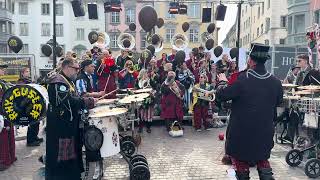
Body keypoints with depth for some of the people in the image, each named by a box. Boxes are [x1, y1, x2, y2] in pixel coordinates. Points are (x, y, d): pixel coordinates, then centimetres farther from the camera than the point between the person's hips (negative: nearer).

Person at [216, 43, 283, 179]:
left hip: (243, 132, -4)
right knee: (263, 160, 22)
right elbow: (278, 101, 10)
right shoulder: (276, 82, -9)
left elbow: (220, 96, -12)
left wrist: (222, 82, 5)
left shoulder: (242, 81, -23)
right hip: (265, 132, 4)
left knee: (241, 161, 14)